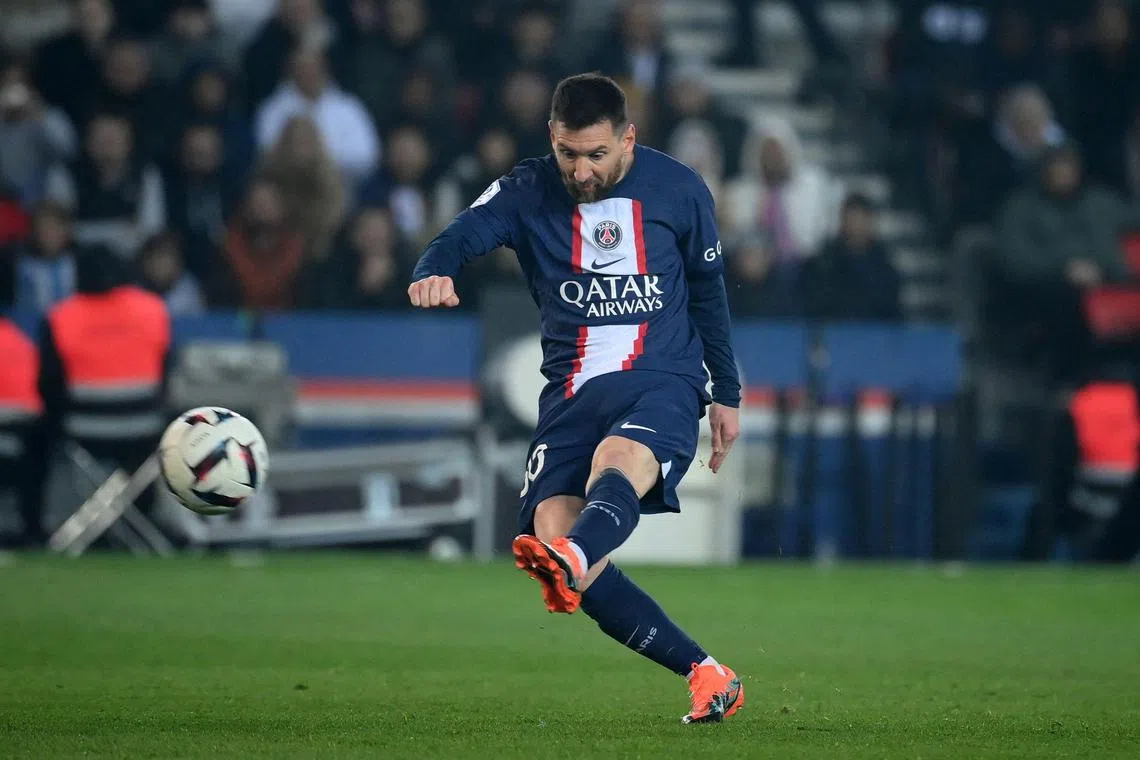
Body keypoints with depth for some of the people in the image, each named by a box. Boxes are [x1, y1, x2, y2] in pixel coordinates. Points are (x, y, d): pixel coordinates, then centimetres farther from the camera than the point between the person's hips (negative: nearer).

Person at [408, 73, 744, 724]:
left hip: (663, 384, -2)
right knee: (553, 526, -17)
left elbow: (708, 291, 18)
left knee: (620, 460, -36)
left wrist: (727, 394, 21)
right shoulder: (528, 192, 3)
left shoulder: (678, 190, 5)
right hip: (572, 394, 2)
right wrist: (433, 274, -39)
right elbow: (461, 237, -15)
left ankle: (568, 559, -70)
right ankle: (705, 675, -7)